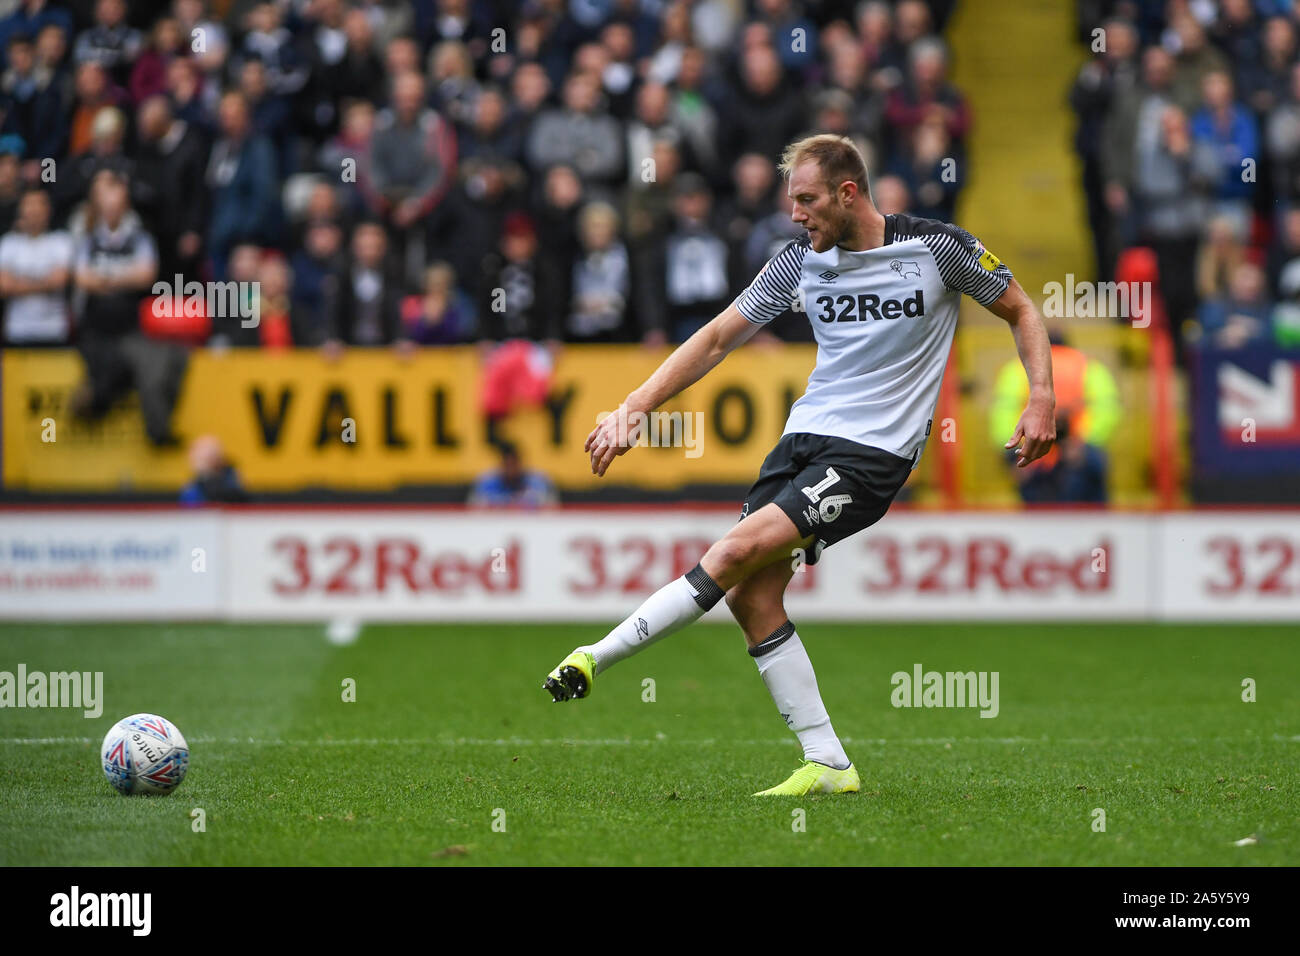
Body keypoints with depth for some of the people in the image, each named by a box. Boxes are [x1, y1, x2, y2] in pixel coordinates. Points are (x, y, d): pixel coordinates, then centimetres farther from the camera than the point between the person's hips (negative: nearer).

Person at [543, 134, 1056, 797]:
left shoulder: (939, 246, -6)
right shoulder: (801, 261, 5)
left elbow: (1020, 310, 8)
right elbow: (716, 339, 9)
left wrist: (1041, 397, -6)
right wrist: (632, 409, 1)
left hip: (874, 451, -6)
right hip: (805, 436, 6)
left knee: (737, 551, -21)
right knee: (751, 595, -8)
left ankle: (598, 657, -12)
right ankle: (828, 765, -1)